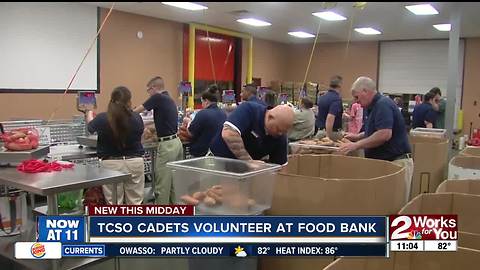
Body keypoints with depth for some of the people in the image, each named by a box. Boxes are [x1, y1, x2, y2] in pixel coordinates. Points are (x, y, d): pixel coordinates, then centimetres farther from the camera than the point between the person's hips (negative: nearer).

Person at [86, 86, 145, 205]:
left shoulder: (102, 119, -9)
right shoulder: (137, 118, -7)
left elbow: (90, 127, 16)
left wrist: (89, 114, 39)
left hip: (111, 164, -1)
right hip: (135, 162, 1)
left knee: (114, 204, 6)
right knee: (135, 203, 10)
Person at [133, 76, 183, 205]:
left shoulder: (158, 98, -8)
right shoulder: (170, 100, 16)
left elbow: (136, 111, 1)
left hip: (167, 145, -9)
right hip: (176, 142, 9)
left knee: (162, 184, -1)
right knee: (175, 182, 14)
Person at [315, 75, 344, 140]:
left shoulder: (322, 97, 10)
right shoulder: (337, 99, -16)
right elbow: (330, 118, -27)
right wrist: (328, 137, -28)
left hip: (320, 132, 8)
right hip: (333, 133, -8)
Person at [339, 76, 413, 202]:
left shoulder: (383, 104, -16)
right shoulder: (375, 106, 15)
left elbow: (385, 134, -28)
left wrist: (357, 145, -21)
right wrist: (357, 137, 16)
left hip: (396, 162, -10)